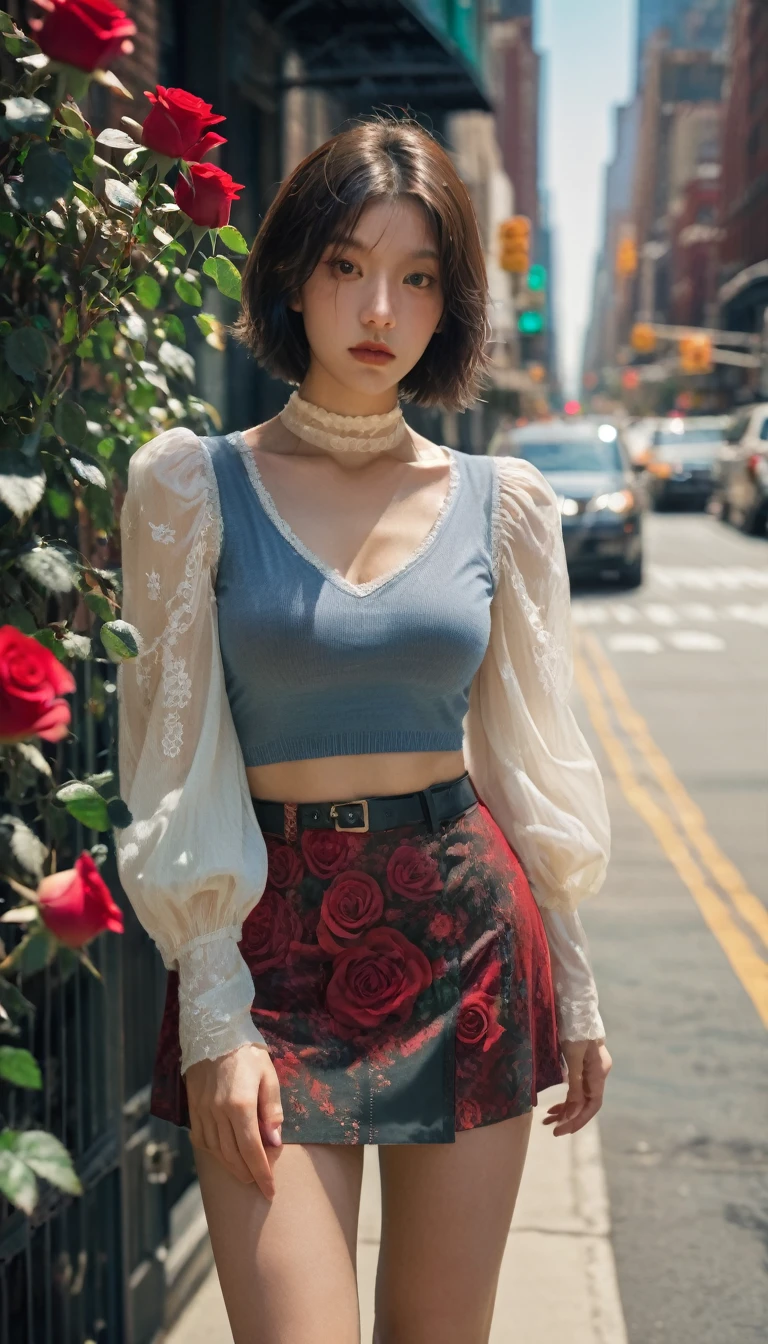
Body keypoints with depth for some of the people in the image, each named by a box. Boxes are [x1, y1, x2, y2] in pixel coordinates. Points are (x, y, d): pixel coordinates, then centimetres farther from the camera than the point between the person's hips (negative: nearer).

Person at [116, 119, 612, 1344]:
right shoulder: (194, 483, -3)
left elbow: (528, 755, 9)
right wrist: (212, 1015, -9)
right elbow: (176, 762, -4)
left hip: (464, 931, 3)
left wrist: (575, 989, 11)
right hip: (273, 938, -2)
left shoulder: (501, 500, 4)